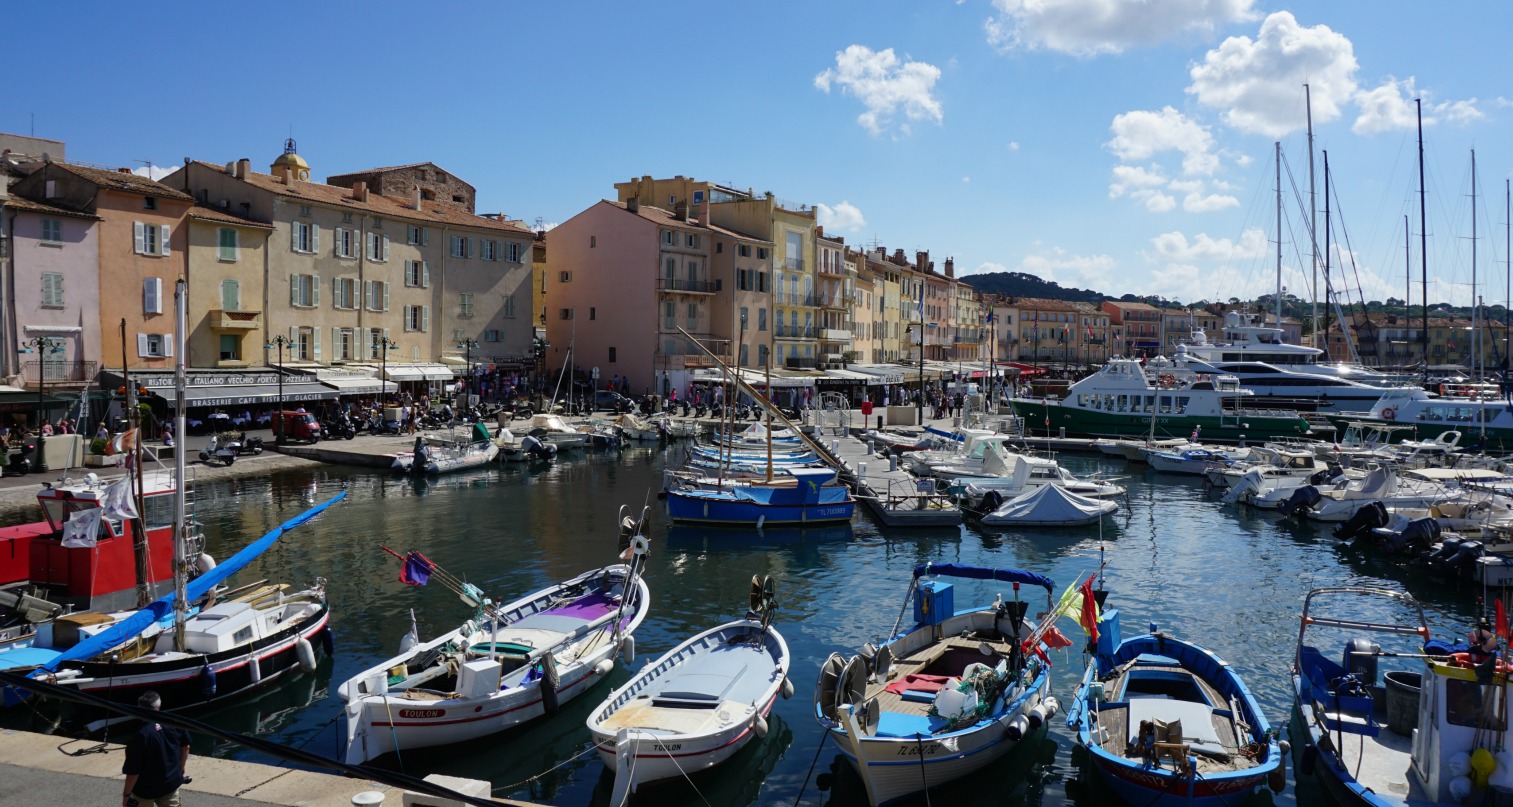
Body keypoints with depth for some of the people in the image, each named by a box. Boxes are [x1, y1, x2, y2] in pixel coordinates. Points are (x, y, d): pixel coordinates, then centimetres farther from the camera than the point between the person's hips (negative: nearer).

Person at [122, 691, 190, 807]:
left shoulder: (139, 735, -28)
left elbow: (133, 771, -22)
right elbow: (185, 747, 4)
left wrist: (126, 794, -6)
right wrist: (180, 769, 21)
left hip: (146, 789, -4)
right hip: (172, 782, 4)